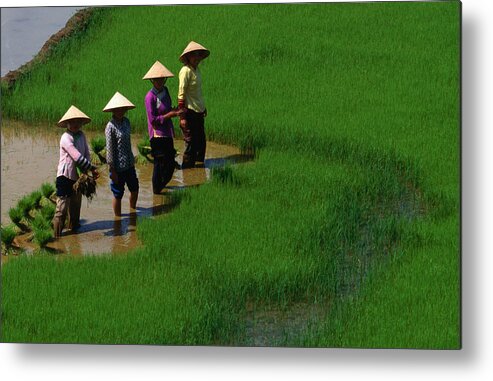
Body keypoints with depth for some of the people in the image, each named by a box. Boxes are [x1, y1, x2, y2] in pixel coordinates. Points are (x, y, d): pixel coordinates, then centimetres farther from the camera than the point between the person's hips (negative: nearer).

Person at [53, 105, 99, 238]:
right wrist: (91, 168, -21)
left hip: (78, 175, 8)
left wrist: (88, 170, -11)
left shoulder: (81, 135, 6)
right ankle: (57, 232, -4)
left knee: (76, 202, 21)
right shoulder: (66, 138, -18)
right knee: (63, 204, -7)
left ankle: (74, 224, 37)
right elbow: (77, 156, -24)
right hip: (65, 175, -8)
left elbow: (86, 153, 4)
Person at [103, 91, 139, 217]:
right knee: (118, 195, 6)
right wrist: (112, 170, -14)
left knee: (135, 189, 18)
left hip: (129, 164, 7)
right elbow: (109, 149, -16)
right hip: (118, 167, -7)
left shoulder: (126, 122, 4)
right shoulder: (111, 127, -18)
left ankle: (133, 212, 39)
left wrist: (132, 160, 17)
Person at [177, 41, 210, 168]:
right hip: (190, 111, -8)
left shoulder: (196, 69, 10)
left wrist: (203, 108, 23)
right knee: (191, 143, -3)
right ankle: (187, 168, 6)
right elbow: (181, 94, -17)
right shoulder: (186, 71, -15)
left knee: (201, 141, 13)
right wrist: (182, 116, -20)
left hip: (199, 111, 8)